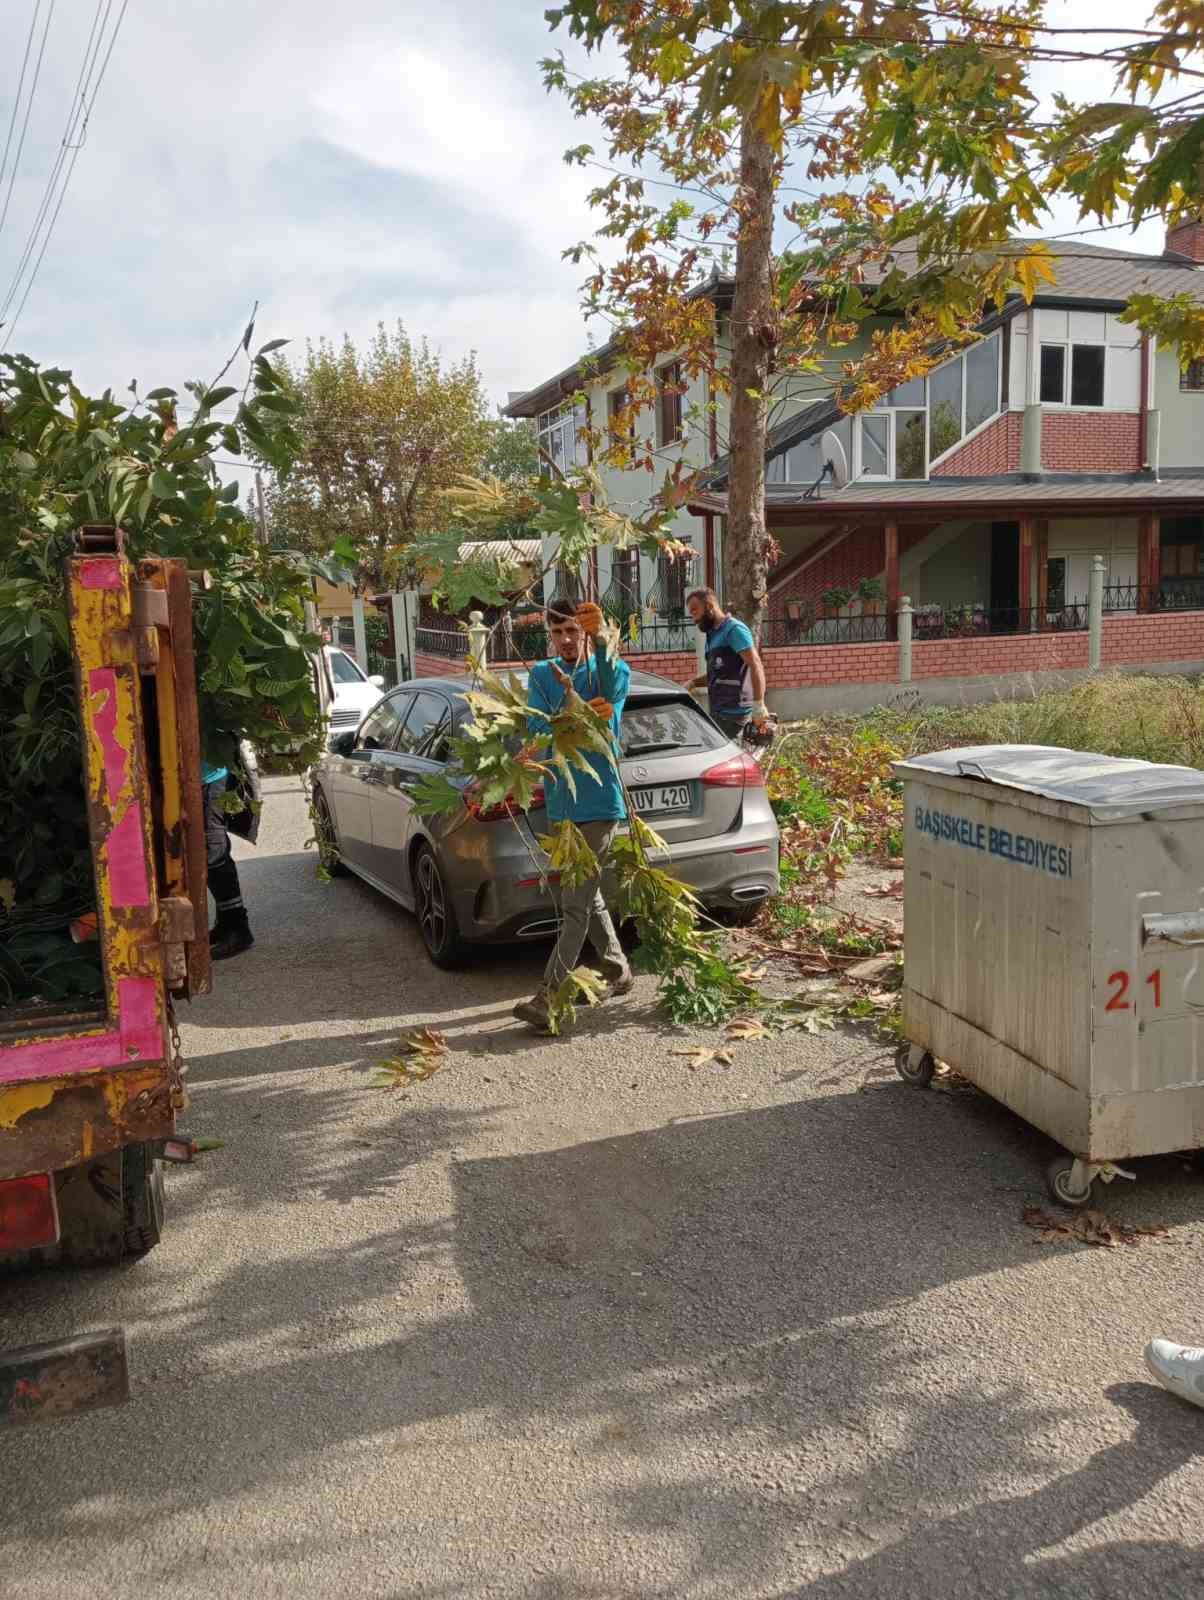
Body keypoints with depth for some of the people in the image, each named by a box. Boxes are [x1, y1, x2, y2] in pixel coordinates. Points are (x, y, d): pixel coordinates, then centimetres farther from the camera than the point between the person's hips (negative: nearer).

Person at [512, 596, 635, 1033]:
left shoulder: (613, 670, -2)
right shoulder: (541, 674, 8)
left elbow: (609, 697, -26)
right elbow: (538, 726, -9)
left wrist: (600, 638, -42)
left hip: (599, 800, -6)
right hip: (560, 801, 6)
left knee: (576, 904, -9)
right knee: (586, 895, 17)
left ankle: (549, 997, -10)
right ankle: (618, 971, 34)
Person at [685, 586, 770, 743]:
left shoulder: (733, 629, -9)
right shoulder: (714, 634, 20)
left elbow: (756, 665, -17)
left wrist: (759, 705, -24)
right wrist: (692, 683, 10)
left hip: (732, 712, -9)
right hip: (720, 712, 9)